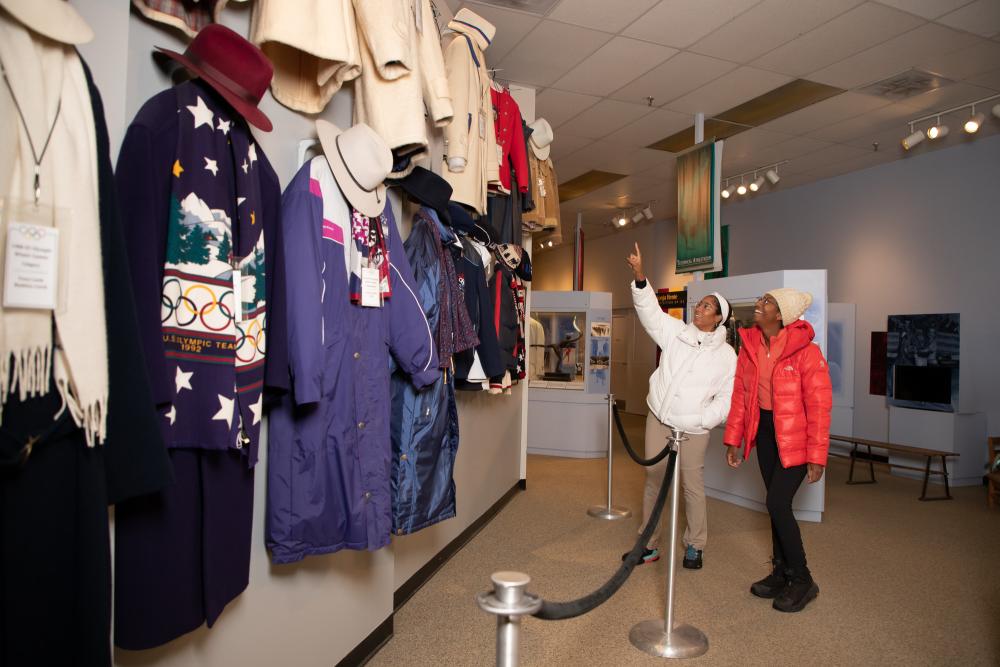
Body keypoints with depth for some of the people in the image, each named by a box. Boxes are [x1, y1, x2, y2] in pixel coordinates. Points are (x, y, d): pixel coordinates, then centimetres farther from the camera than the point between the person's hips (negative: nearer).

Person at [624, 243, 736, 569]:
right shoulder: (676, 332, 3)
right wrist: (640, 277, -24)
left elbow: (727, 398, -2)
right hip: (658, 420, 3)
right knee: (653, 482, 9)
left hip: (694, 430, -2)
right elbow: (650, 310, -9)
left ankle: (694, 547, 27)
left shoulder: (726, 354, -2)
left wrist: (700, 421, -13)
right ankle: (649, 545, 23)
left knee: (693, 487, 6)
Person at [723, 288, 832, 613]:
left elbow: (819, 406, -17)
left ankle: (802, 581, 11)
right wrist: (733, 440, 5)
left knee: (777, 504, -9)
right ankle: (782, 573, 29)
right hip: (765, 431, 6)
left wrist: (817, 457, -17)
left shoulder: (806, 351, -19)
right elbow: (740, 396, 4)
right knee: (776, 505, 13)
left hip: (796, 436, -6)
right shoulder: (749, 346, -1)